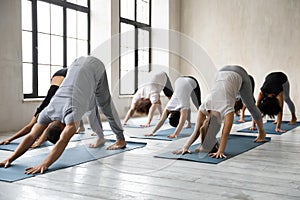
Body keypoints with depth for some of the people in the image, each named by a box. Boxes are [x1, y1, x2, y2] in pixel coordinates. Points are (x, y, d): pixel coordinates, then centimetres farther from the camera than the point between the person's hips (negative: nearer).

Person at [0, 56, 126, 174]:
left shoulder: (72, 112, -38)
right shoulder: (48, 112, -20)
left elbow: (63, 141, -47)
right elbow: (31, 136, -22)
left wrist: (44, 164, -54)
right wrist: (10, 158, -31)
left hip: (94, 67, -5)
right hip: (76, 65, 5)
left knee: (105, 105, 3)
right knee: (90, 106, 13)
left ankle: (121, 139, 17)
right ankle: (100, 138, 30)